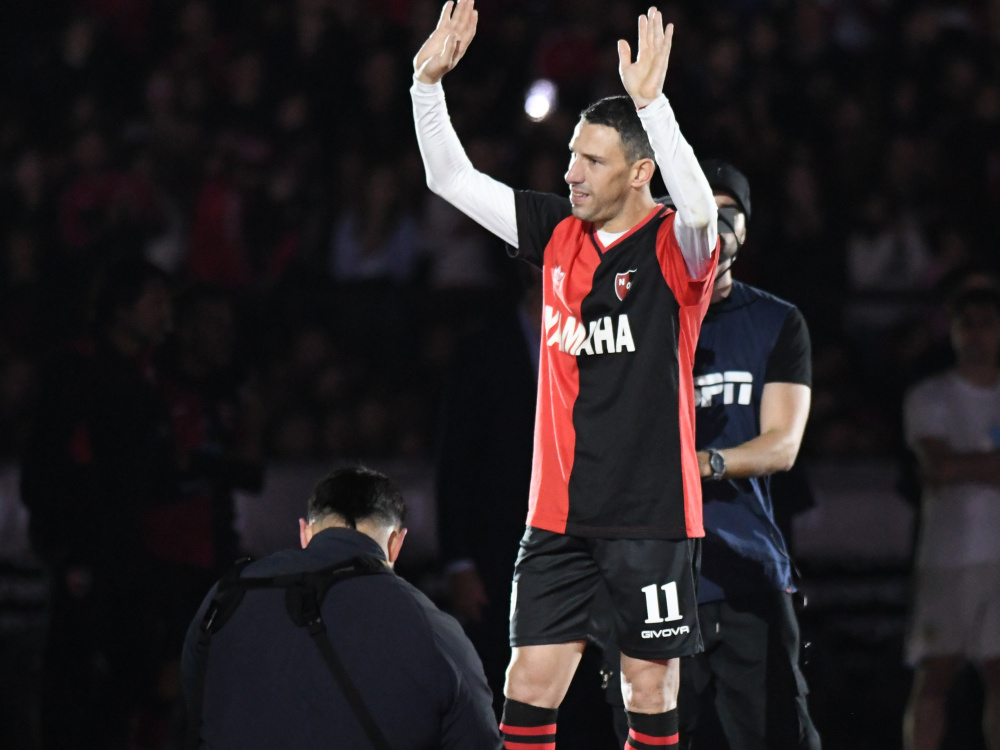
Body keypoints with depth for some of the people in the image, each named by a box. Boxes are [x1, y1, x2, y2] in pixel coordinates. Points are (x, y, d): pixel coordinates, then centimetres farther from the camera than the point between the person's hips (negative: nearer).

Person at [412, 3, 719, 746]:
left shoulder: (673, 247, -7)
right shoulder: (557, 232, 8)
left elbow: (699, 206, -31)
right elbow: (452, 179, 12)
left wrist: (651, 102, -41)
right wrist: (428, 82, -1)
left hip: (651, 514, -5)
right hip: (560, 515, 5)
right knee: (528, 688, 2)